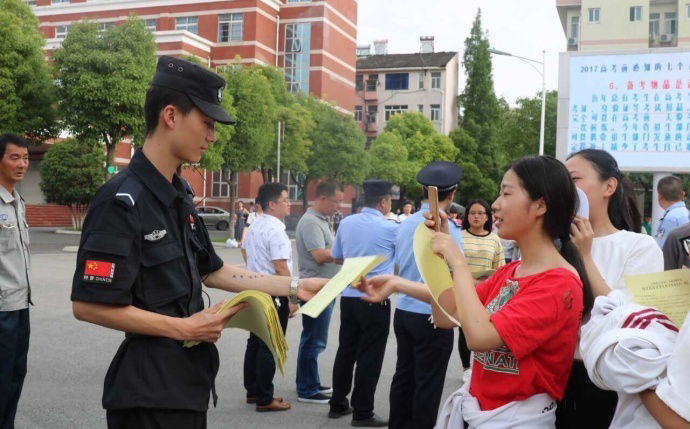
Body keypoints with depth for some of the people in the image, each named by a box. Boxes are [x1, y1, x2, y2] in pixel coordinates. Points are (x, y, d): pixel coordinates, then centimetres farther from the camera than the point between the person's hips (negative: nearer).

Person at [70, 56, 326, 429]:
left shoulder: (178, 196, 9)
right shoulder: (122, 201, -20)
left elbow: (210, 270, 15)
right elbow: (88, 305, -22)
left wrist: (294, 287, 10)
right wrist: (182, 328, -19)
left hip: (189, 378, 9)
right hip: (150, 390, -8)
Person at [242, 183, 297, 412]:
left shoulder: (254, 227, 11)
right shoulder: (275, 230, -19)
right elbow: (280, 268, -23)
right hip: (274, 294, -9)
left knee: (255, 343, 16)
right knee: (269, 348, -2)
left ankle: (253, 391, 26)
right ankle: (264, 399, 5)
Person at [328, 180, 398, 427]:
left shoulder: (346, 223, 5)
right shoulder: (391, 228, -10)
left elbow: (336, 258, 16)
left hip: (348, 297, 6)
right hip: (375, 300, -6)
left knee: (346, 351, 14)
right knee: (369, 357, 2)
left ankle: (338, 404, 23)